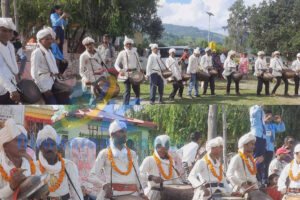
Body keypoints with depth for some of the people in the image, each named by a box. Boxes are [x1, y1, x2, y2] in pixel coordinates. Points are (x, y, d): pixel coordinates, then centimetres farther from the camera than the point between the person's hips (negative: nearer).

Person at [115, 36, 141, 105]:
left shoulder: (134, 53, 13)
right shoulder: (122, 53, -1)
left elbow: (138, 63, 22)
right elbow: (116, 64, -3)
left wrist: (139, 70, 9)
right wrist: (120, 71, -20)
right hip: (126, 75, -5)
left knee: (137, 90, 10)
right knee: (127, 90, -9)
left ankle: (137, 104, 29)